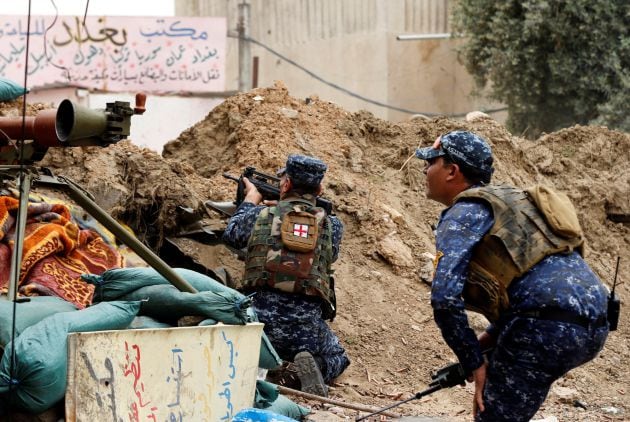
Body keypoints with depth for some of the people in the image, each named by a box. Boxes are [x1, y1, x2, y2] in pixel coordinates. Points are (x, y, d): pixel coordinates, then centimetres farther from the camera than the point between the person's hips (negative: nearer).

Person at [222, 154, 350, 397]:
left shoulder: (260, 215, 4)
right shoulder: (332, 225, 6)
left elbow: (231, 235, 25)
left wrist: (250, 200, 44)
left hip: (261, 315, 0)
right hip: (308, 322, 0)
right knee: (336, 359, 29)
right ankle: (313, 366, -8)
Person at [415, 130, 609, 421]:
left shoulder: (463, 213, -1)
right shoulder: (507, 200, 27)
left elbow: (444, 298, -14)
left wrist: (473, 362, -5)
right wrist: (487, 341, 24)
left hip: (551, 328, -9)